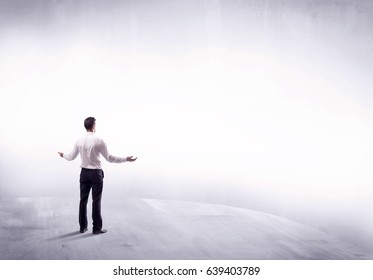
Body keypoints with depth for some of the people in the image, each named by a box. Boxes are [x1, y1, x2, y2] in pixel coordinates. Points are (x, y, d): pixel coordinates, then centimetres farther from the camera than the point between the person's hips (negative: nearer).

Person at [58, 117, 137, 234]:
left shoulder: (79, 141, 0)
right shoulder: (99, 141, -13)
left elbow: (71, 157, 9)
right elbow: (109, 158, -10)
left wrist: (63, 155, 32)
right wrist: (126, 159, -3)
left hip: (84, 172, 4)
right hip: (96, 173, -4)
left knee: (83, 200, 11)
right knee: (96, 201, 2)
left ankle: (83, 226, 18)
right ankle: (97, 228, 6)